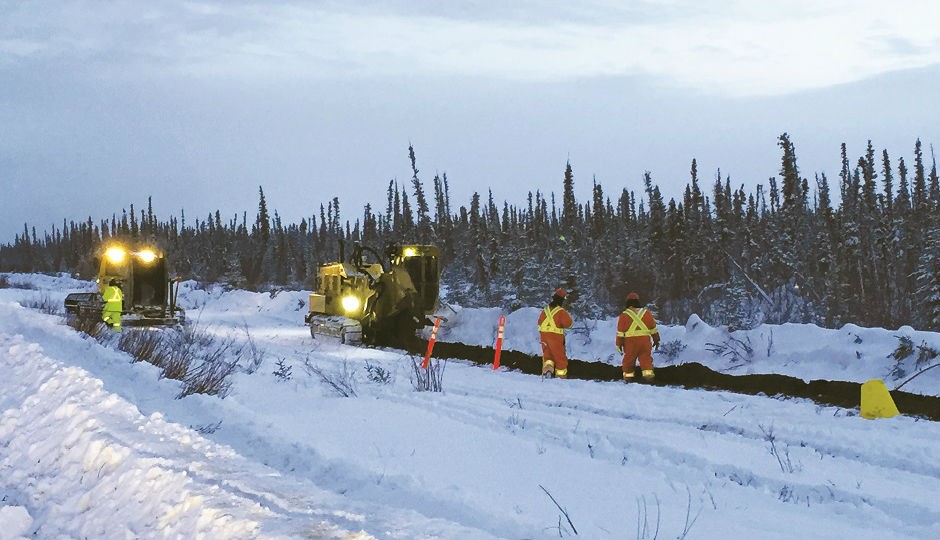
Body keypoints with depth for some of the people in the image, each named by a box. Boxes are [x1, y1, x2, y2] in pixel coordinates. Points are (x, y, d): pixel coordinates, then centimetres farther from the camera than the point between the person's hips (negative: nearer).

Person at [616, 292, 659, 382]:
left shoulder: (624, 315, 2)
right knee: (646, 358, 2)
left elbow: (620, 331, 2)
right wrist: (656, 339, 22)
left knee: (629, 359, 9)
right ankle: (648, 374, -10)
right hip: (645, 340, 1)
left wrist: (619, 344, 7)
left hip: (630, 341, -1)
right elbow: (653, 328, 13)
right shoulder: (646, 313, 9)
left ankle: (628, 376, 10)